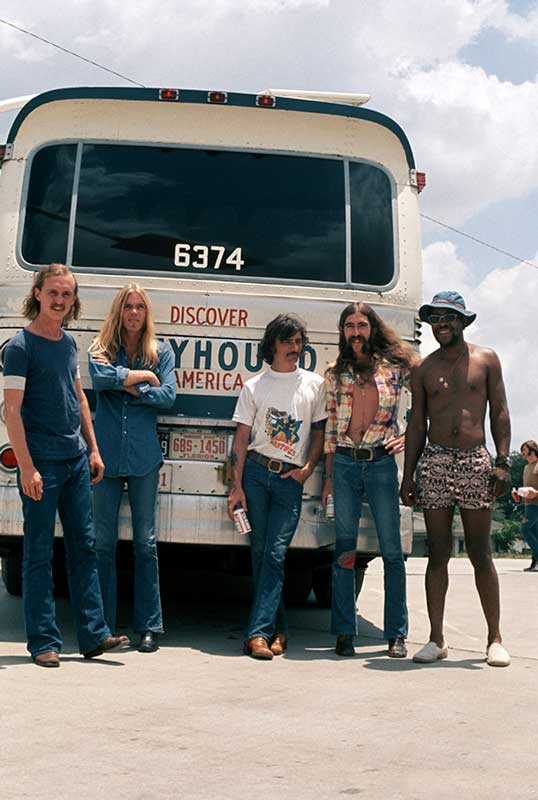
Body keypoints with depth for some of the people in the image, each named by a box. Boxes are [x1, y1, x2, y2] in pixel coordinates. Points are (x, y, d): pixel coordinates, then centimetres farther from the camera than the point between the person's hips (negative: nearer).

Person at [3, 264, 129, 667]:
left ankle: (94, 634, 13)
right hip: (41, 463, -7)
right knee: (39, 554, 1)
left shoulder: (69, 342, 12)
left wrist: (93, 450, 15)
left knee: (84, 546, 8)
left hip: (76, 460, 7)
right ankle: (44, 642, 8)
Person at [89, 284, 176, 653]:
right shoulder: (101, 348, 7)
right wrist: (138, 376, -9)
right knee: (104, 542, 4)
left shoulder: (161, 352, 8)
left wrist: (127, 387, -9)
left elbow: (168, 395, -5)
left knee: (145, 542, 4)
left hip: (144, 457, 0)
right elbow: (96, 376, -14)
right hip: (105, 455, 0)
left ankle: (149, 626, 10)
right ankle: (102, 625, 12)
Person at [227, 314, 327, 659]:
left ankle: (258, 633, -13)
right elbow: (242, 438, 5)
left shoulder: (315, 384, 11)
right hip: (255, 472, 1)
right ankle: (279, 629, 12)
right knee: (260, 552, 0)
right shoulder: (254, 386, 8)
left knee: (275, 554, -11)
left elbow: (319, 432, 15)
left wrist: (308, 468, -1)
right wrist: (237, 486, -3)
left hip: (291, 479, 0)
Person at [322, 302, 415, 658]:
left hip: (381, 463, -1)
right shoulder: (335, 373, 10)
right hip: (344, 465, 2)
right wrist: (328, 475, 9)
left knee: (392, 551, 0)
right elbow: (330, 426, 12)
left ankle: (397, 635, 7)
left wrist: (408, 437, -1)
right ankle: (344, 633, 7)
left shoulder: (395, 366, 4)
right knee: (344, 550, 1)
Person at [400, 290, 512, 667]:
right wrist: (408, 475, 8)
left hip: (475, 461, -1)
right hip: (435, 463, 1)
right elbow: (417, 424, 13)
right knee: (438, 554, 1)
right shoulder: (423, 368, 11)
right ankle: (437, 638, 7)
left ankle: (495, 638, 8)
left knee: (481, 555, 0)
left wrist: (503, 461, -5)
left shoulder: (485, 359, 8)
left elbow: (500, 412, 6)